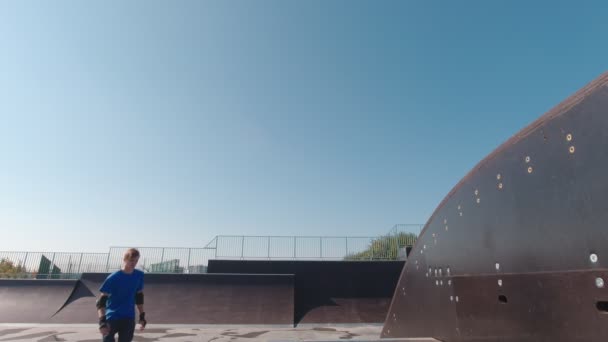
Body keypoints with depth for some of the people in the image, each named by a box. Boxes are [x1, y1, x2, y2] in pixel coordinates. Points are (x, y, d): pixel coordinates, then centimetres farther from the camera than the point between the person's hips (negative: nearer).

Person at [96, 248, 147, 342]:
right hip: (112, 318, -3)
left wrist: (142, 316, 12)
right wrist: (102, 321, -25)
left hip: (129, 318, 3)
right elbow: (101, 301, -14)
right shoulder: (113, 278, -14)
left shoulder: (139, 275, -1)